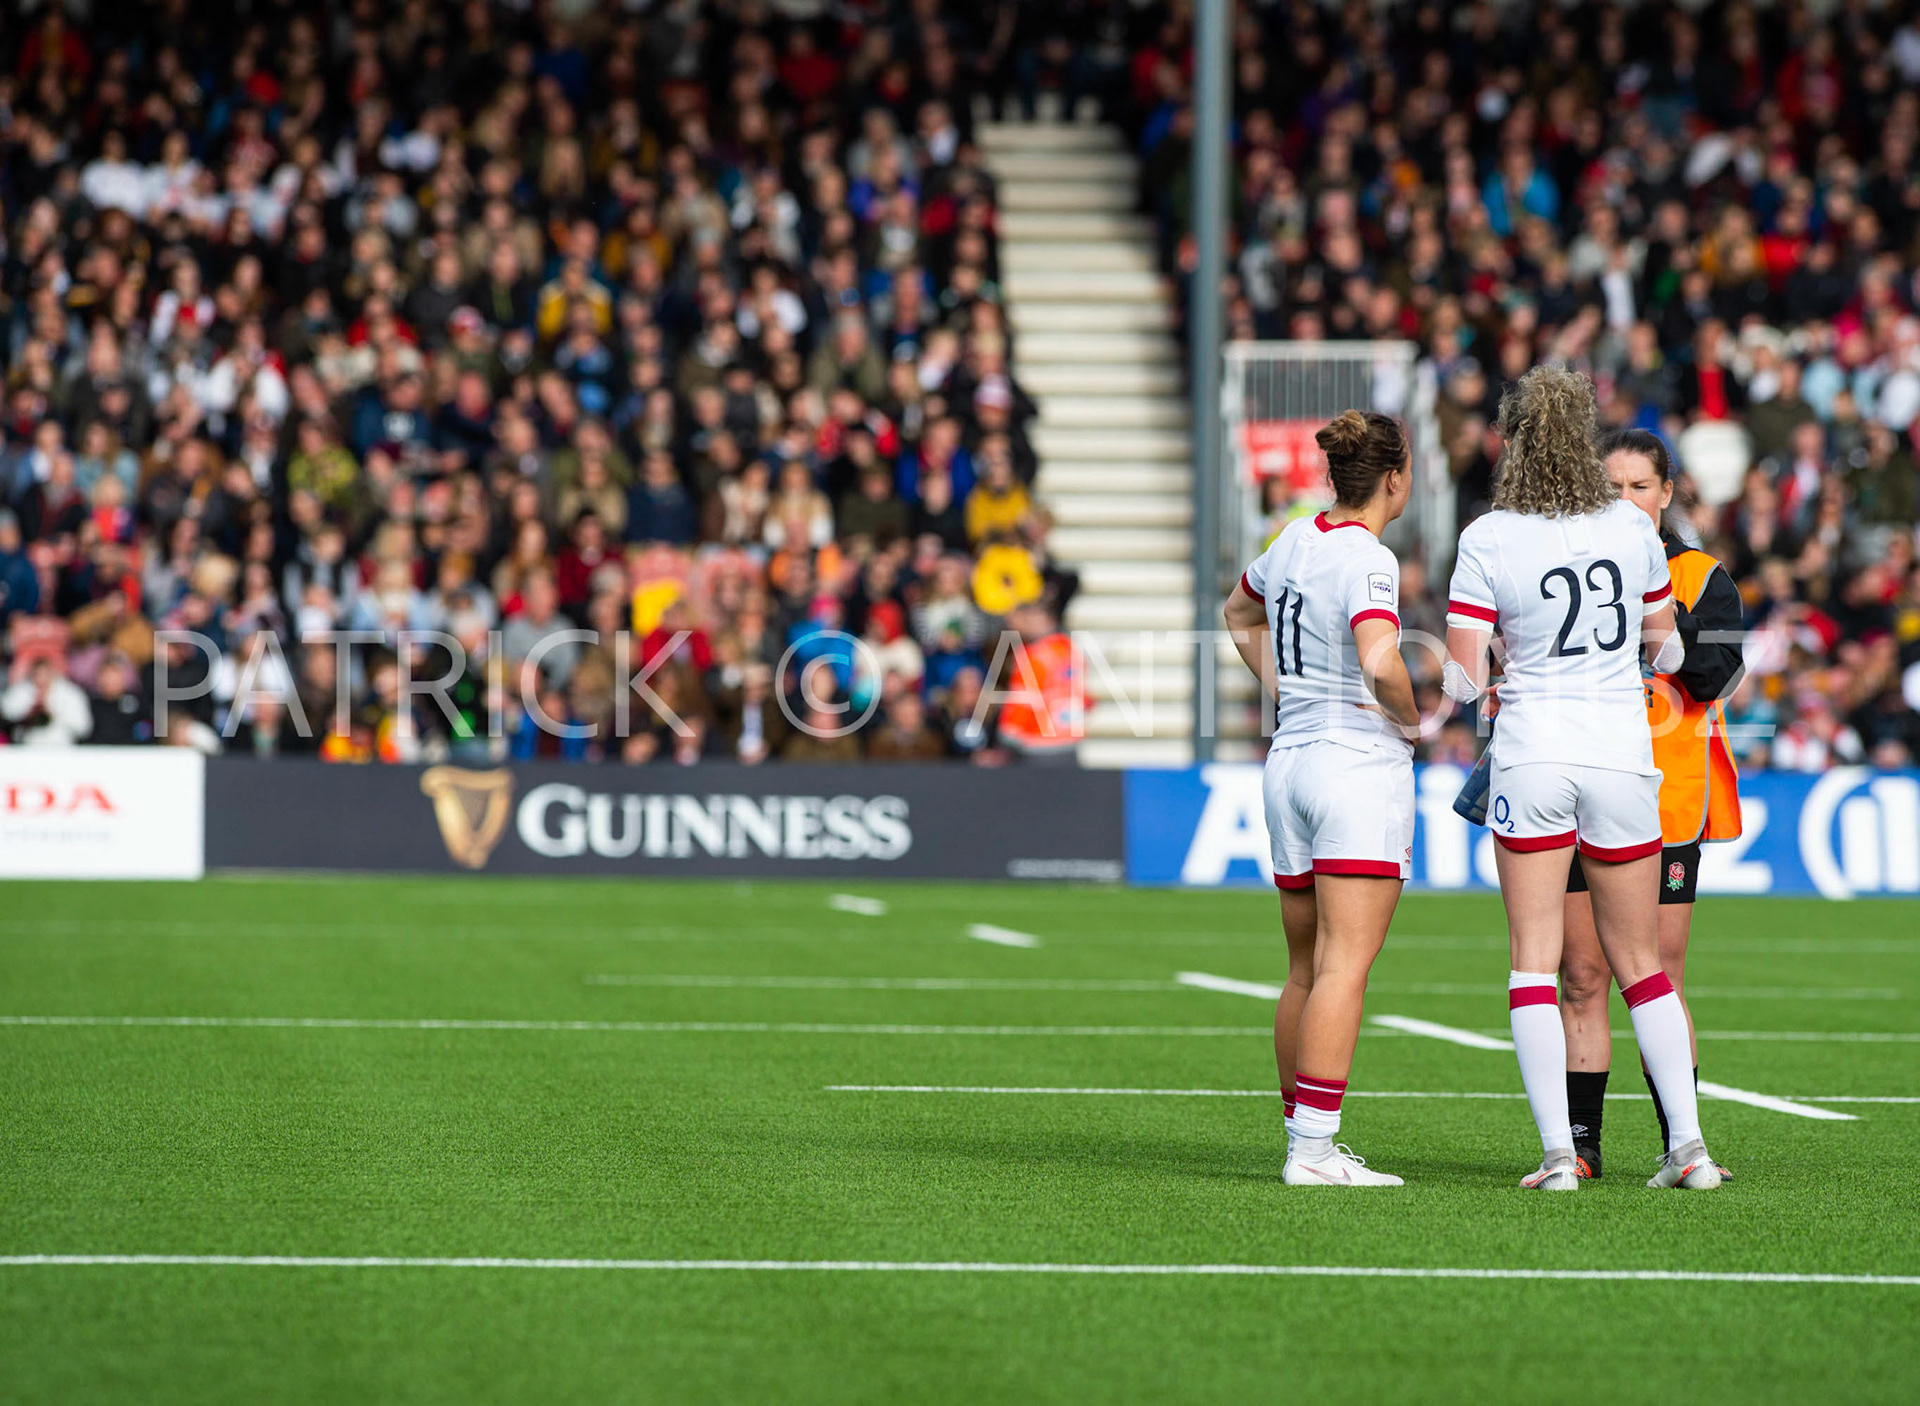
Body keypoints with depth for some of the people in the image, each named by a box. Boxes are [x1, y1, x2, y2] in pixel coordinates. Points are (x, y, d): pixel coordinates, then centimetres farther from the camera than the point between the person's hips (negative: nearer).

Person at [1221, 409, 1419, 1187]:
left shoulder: (1295, 540, 10)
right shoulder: (1367, 558, -14)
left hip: (1290, 760, 8)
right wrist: (1414, 718, -11)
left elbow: (1239, 611, 30)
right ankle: (1312, 1148, -14)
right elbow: (1380, 662, -29)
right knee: (1345, 966, -9)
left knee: (1305, 969, 13)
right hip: (1361, 766, -8)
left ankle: (1304, 1138, 17)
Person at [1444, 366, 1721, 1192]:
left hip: (1533, 749, -2)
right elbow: (1663, 648, 12)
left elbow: (1463, 679, -11)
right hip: (1624, 752, 3)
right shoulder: (1632, 528, 1)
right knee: (1640, 962, 12)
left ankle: (1557, 1152, -6)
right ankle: (1688, 1145, 6)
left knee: (1534, 961, 2)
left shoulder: (1487, 540, -8)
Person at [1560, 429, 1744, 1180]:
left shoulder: (1701, 577, 6)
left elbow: (1716, 674, -9)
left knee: (1661, 981, 1)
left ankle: (1680, 1143, 7)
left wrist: (1661, 610, -17)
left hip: (1666, 803, -1)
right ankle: (1579, 1141, 2)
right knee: (1581, 980, -1)